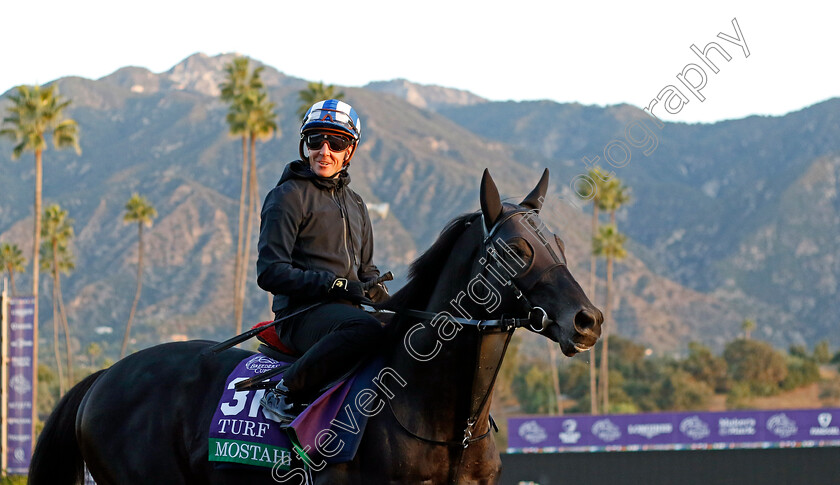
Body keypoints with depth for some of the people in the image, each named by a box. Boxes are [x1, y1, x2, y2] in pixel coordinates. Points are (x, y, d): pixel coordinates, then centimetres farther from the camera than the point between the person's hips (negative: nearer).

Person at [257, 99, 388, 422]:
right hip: (301, 314, -8)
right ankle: (285, 393, -28)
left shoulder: (355, 204, 23)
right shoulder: (288, 196, -1)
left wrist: (389, 303, 6)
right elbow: (271, 272, -10)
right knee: (366, 329, -37)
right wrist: (335, 285, -19)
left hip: (346, 311, 8)